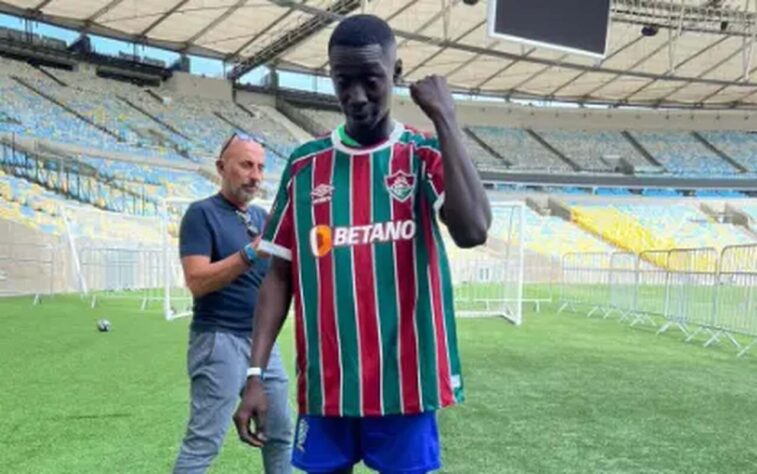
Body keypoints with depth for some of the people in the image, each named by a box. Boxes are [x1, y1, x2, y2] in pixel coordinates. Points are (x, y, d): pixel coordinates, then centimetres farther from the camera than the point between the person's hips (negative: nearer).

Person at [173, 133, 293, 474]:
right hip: (219, 342, -7)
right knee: (203, 444, -5)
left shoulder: (261, 216, 13)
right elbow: (197, 281, -19)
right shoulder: (202, 214, -8)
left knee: (280, 435, 16)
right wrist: (252, 251, -25)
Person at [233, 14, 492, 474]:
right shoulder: (305, 165, 5)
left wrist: (445, 119, -15)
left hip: (405, 385, -2)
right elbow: (280, 275, 6)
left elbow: (473, 230, -21)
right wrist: (255, 374, 0)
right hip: (325, 387, 2)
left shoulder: (426, 157, -1)